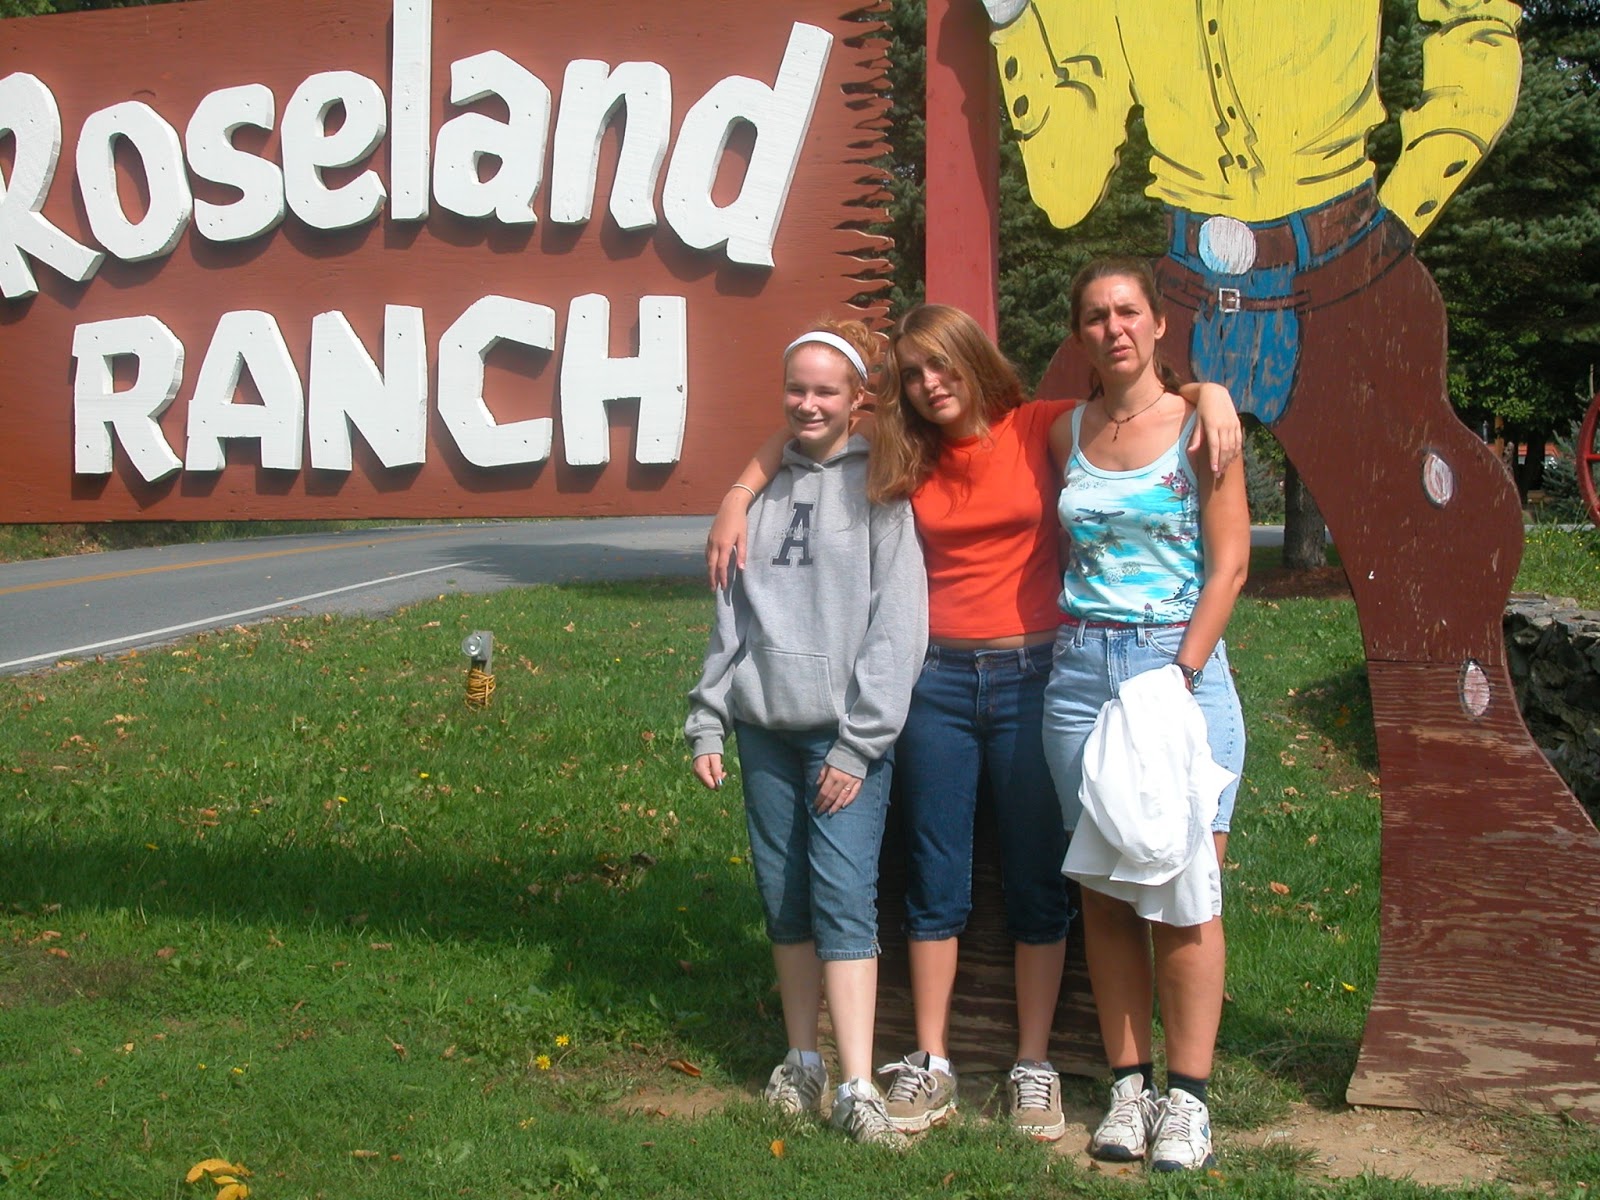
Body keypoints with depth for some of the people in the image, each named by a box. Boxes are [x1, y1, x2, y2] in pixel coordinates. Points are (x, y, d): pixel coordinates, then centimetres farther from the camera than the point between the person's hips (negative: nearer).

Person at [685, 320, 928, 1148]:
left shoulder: (878, 487, -3)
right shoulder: (766, 486, 13)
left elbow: (898, 621, -7)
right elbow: (732, 613, 16)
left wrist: (860, 741, -11)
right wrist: (708, 721, 10)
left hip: (846, 733, -5)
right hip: (766, 727, 5)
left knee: (844, 899, -11)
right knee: (783, 896, 9)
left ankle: (856, 1088, -9)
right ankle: (802, 1060, 22)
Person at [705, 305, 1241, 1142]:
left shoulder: (1039, 430, -2)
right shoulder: (907, 458, 7)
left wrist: (1210, 391, -20)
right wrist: (736, 500, 2)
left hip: (1032, 675, -2)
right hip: (938, 680, 3)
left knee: (1037, 882, 6)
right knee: (936, 882, 7)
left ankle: (1033, 1068, 16)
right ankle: (929, 1066, 16)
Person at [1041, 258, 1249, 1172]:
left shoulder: (1199, 426, -1)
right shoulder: (1066, 435, 10)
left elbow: (1229, 564, -5)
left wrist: (1178, 677, -12)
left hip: (1183, 667, -4)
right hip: (1081, 673, 4)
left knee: (1183, 892, -4)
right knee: (1106, 893, 6)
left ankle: (1189, 1097, 5)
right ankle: (1129, 1085, 15)